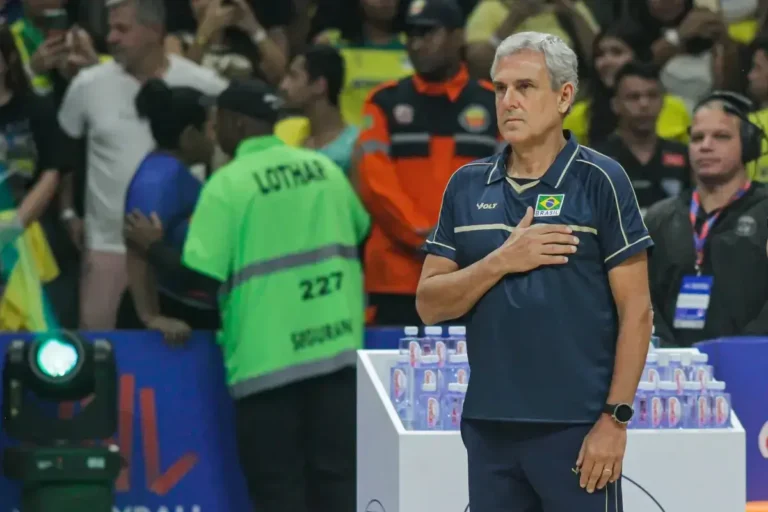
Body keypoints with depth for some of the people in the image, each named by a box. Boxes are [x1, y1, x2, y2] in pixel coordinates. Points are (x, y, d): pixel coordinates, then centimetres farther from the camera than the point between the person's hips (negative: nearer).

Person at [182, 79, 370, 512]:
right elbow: (361, 233, 22)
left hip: (266, 358, -5)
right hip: (337, 344, 5)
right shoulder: (324, 168, 10)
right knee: (338, 477, 8)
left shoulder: (228, 184, -8)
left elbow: (201, 280, -13)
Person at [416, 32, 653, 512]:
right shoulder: (467, 186, 10)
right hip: (488, 425, 4)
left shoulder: (600, 181, -3)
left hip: (577, 427, -4)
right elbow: (430, 305, 7)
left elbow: (635, 309, -5)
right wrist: (501, 262, -9)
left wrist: (615, 418, -11)